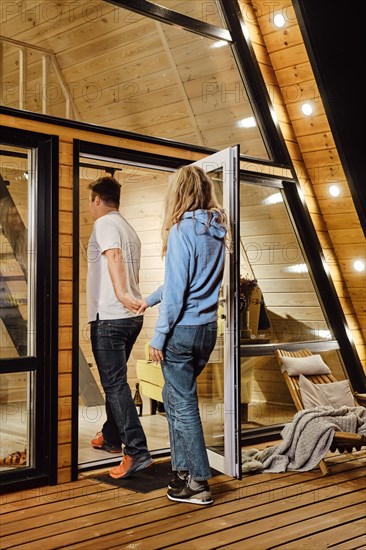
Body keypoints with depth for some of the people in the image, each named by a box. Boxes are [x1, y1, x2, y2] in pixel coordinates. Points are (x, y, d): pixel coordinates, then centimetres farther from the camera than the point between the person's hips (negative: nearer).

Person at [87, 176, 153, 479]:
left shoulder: (105, 224, -7)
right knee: (115, 380, 20)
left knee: (115, 384, -9)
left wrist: (120, 294, -41)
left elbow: (113, 256, -27)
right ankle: (111, 437, 33)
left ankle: (137, 452, -13)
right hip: (132, 317, 9)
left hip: (110, 316, -9)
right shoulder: (130, 229, 19)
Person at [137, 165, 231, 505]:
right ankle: (182, 469, 28)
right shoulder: (217, 230, 9)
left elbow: (176, 289, -18)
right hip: (208, 328, 8)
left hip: (183, 329, -8)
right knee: (175, 396, 20)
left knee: (183, 404, 3)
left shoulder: (182, 229, -15)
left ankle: (199, 483, 11)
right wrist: (151, 299, 32)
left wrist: (159, 336, -11)